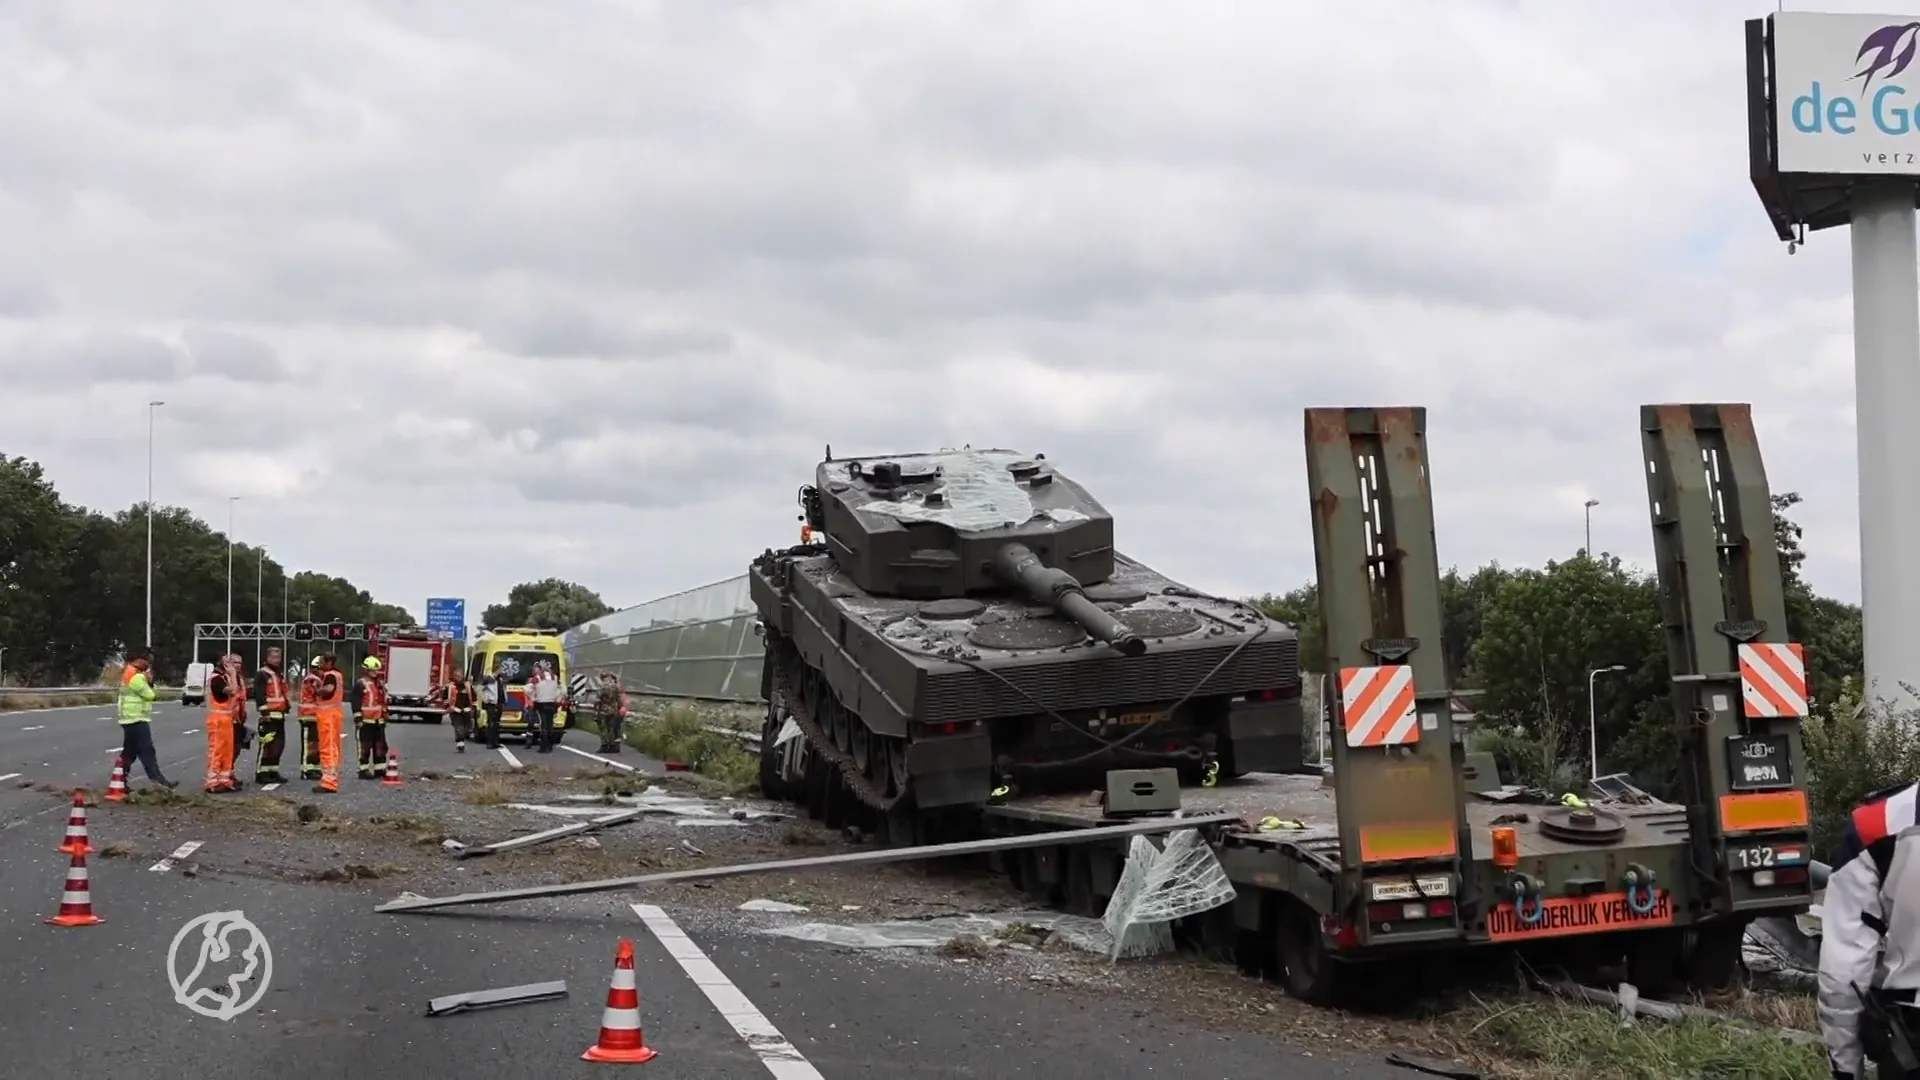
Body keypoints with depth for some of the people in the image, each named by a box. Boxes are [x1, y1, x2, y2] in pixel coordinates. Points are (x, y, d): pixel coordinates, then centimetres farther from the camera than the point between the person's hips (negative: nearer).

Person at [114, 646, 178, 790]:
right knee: (147, 751, -11)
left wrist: (147, 680, 0)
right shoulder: (136, 676, -19)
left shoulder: (129, 673, 15)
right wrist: (148, 680, -1)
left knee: (129, 752, 13)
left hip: (131, 719, 10)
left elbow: (142, 693, 15)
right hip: (136, 720, -10)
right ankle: (158, 779, -13)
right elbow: (149, 695, -15)